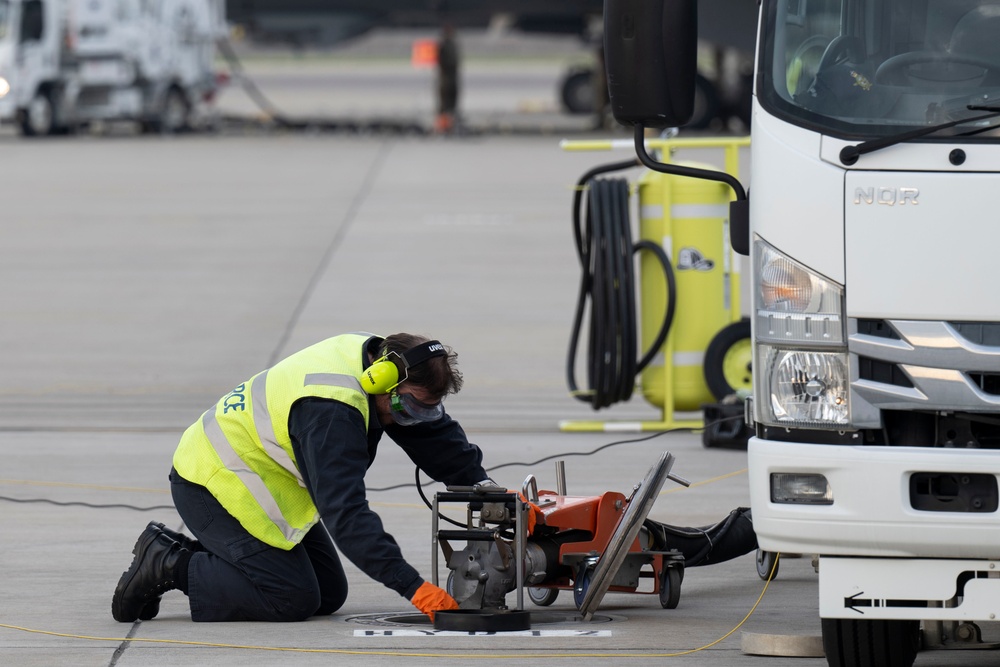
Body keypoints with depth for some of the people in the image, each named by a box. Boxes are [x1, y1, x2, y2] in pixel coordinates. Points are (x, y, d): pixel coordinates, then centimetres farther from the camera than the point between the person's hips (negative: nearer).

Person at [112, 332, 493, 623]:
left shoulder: (373, 357, -5)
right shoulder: (330, 411, -33)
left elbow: (438, 436, 9)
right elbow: (345, 513, -38)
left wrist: (484, 488, -3)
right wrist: (413, 587, -41)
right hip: (213, 483, -10)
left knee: (329, 595, 8)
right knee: (293, 600, -17)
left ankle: (178, 551, 14)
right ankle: (168, 567, -5)